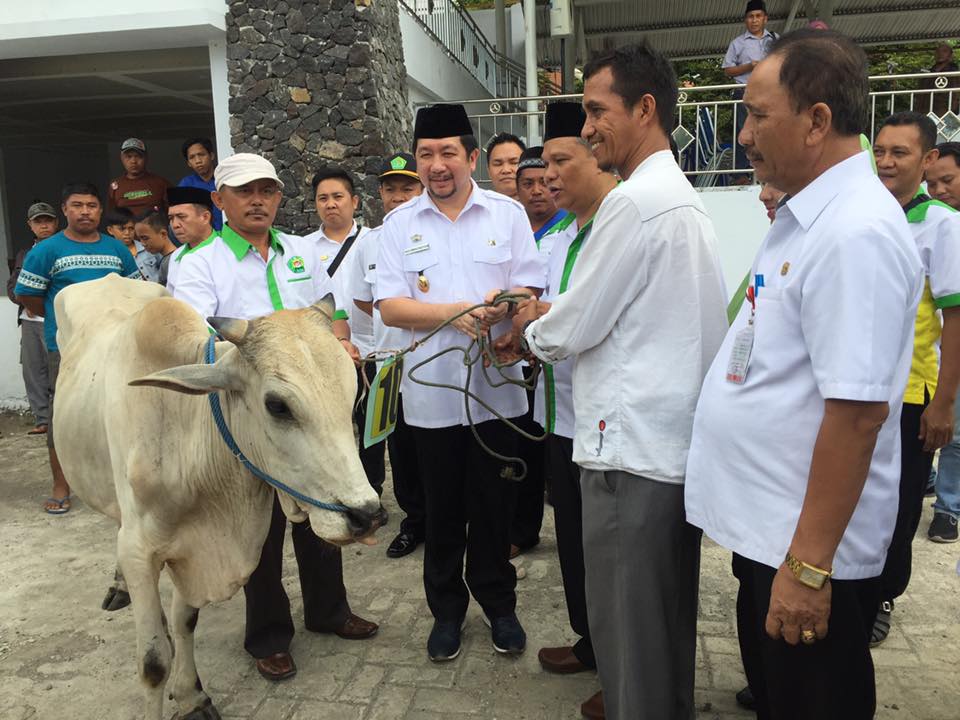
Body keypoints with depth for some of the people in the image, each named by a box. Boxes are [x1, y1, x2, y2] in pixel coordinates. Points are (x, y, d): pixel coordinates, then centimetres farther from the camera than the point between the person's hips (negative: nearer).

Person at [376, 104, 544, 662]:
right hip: (432, 391, 1)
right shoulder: (400, 223, 3)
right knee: (442, 510, 14)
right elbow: (390, 308, -5)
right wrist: (457, 311, -18)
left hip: (496, 389, 0)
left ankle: (499, 604, 33)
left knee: (495, 506, 12)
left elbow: (529, 291, -1)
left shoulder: (508, 213, 2)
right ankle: (447, 610, 33)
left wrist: (503, 308, -23)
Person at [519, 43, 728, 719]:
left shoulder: (634, 201, -15)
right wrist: (553, 323, 14)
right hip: (679, 442, 10)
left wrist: (531, 334, 8)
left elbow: (573, 328, -12)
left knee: (628, 632, 5)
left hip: (632, 451, -9)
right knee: (670, 619, 21)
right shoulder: (685, 199, 15)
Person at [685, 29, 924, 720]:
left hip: (808, 550, -9)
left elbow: (858, 411, -27)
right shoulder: (808, 216, 7)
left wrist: (808, 566, -23)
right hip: (766, 530, 9)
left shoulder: (857, 232, -23)